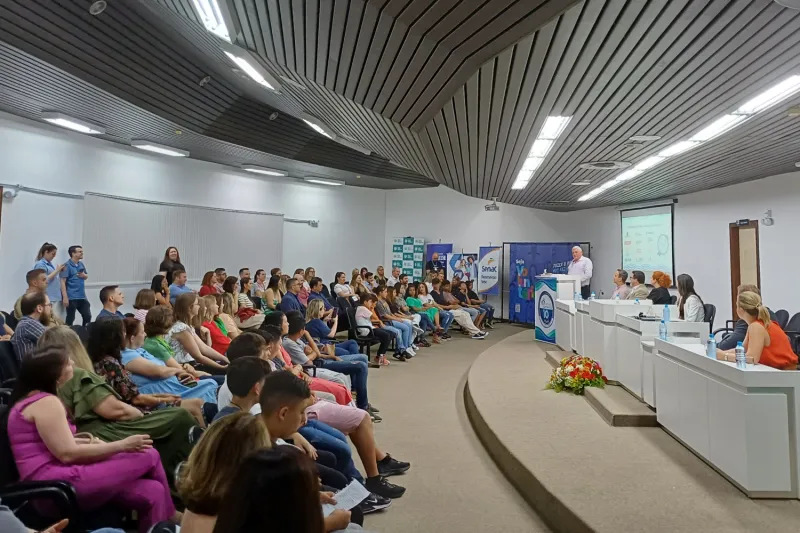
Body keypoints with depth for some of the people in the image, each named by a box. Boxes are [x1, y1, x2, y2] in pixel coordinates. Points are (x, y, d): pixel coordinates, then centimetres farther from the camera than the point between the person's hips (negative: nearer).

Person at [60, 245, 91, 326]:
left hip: (82, 296, 7)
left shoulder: (81, 264, 10)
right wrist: (65, 297, -20)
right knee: (70, 318, 2)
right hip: (71, 297, -7)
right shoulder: (67, 266, -10)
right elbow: (63, 282, -15)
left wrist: (84, 275, -3)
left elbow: (87, 276, 23)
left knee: (88, 316, 9)